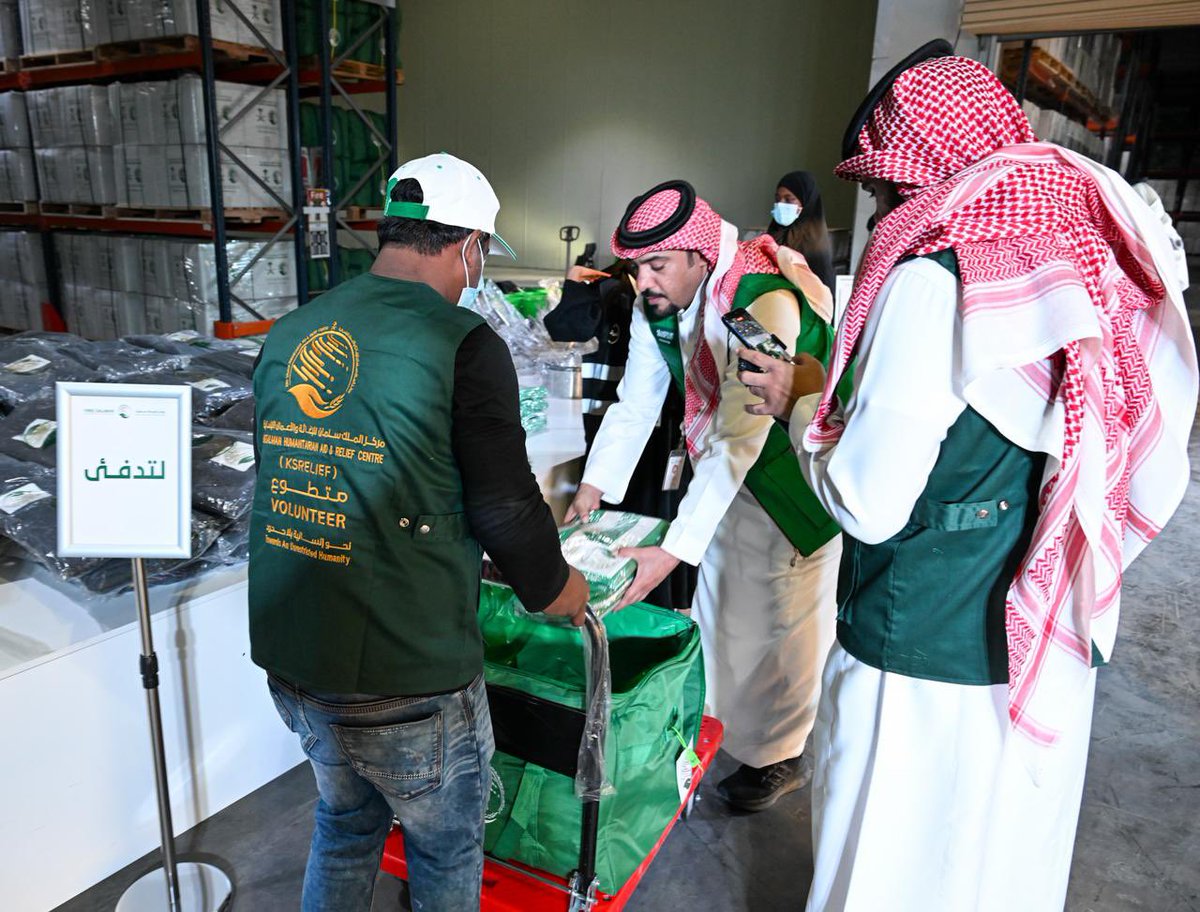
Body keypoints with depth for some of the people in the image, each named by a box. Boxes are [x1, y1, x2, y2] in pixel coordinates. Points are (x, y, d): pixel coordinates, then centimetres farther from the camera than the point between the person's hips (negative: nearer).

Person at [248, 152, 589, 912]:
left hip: (288, 657, 7)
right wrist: (553, 588, 4)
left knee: (345, 823, 30)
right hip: (407, 678, -6)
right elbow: (505, 505, -15)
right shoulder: (463, 343, -18)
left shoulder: (288, 334, 3)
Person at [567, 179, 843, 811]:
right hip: (728, 475, 7)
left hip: (799, 475, -7)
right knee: (718, 612, 16)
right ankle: (712, 735, 38)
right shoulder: (655, 305, -8)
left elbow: (738, 440, -37)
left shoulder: (765, 302, -33)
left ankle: (781, 756, 28)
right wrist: (592, 490, -12)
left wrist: (672, 551, -40)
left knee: (788, 622, 6)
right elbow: (634, 404, -3)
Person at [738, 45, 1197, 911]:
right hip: (1052, 651, 7)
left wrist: (806, 404, -2)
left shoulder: (935, 273, -18)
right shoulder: (1084, 254, 4)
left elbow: (868, 502, -21)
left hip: (928, 656, -7)